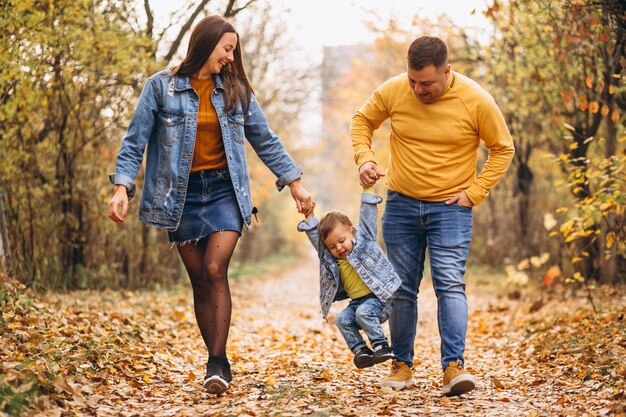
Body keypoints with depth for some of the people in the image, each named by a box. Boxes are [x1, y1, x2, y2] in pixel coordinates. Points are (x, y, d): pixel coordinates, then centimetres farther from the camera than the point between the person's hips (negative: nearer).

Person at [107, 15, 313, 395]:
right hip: (182, 193, 0)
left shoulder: (236, 90, 6)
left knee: (215, 270, -16)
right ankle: (219, 363, 11)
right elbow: (135, 141, -2)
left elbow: (265, 141, 14)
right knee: (200, 280, 2)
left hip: (224, 190, 1)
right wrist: (122, 187, -14)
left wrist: (295, 182, 12)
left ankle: (218, 362, -13)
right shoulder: (162, 87, -2)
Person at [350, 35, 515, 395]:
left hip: (451, 207, -2)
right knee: (402, 288, 7)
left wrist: (474, 193, -8)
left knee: (451, 283, -15)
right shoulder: (393, 90, -8)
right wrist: (365, 158, -8)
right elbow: (362, 121, 10)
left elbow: (503, 149, -1)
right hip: (401, 204, 3)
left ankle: (454, 366, -17)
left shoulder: (476, 100, -13)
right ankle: (402, 366, 18)